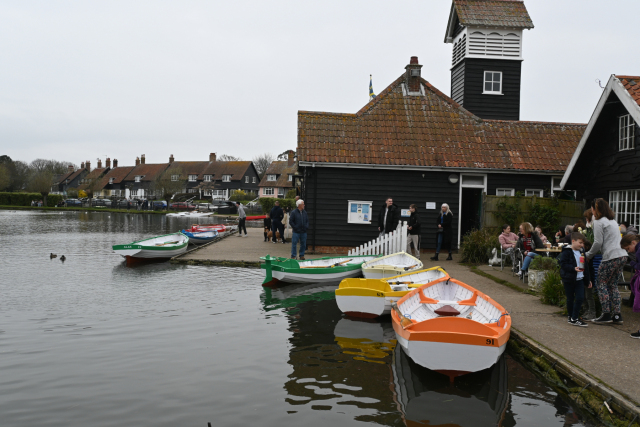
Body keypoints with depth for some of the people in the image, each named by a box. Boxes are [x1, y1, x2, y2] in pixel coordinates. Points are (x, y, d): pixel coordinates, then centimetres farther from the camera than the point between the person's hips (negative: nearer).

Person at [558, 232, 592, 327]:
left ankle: (574, 318, 3)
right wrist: (574, 268, -30)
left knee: (580, 298, -4)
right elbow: (563, 264, -18)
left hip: (579, 279, 5)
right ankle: (571, 317, 21)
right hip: (569, 279, -5)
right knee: (570, 299, 7)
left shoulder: (582, 252, 11)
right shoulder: (566, 252, -11)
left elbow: (585, 266, 17)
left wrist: (588, 279, 19)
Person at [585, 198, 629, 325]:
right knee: (613, 285, 13)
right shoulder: (613, 221, 21)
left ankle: (606, 314, -2)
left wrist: (588, 255, 3)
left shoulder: (598, 222, -6)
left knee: (601, 284, 2)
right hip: (622, 256, 8)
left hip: (611, 257, -8)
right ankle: (617, 315, 11)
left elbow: (598, 243, -11)